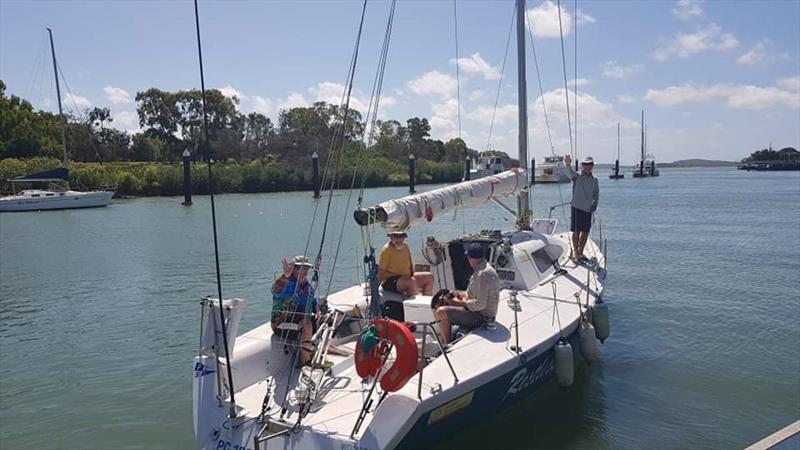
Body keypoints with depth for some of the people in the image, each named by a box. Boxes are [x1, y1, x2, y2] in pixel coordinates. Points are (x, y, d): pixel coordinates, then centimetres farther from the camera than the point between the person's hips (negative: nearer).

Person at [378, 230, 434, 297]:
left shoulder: (405, 246, 10)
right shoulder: (386, 249, -12)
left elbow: (410, 264, 21)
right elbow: (381, 270, -12)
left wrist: (412, 276, 11)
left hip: (406, 277, 9)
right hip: (390, 280, -8)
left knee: (429, 277, 0)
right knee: (412, 282, -36)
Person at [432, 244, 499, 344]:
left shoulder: (483, 274, -26)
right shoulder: (482, 268, 7)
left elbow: (480, 304, -29)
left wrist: (461, 303, -18)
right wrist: (458, 294, 7)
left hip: (481, 316, -11)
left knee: (441, 312, -18)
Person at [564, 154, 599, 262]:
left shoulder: (594, 180, 10)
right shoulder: (577, 177, -5)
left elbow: (596, 195, 17)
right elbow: (570, 172, -28)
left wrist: (594, 205, 1)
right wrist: (568, 164, -49)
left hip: (588, 209, 5)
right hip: (577, 207, -5)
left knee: (585, 233, 8)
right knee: (576, 231, -3)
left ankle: (580, 252, 23)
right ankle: (575, 252, 10)